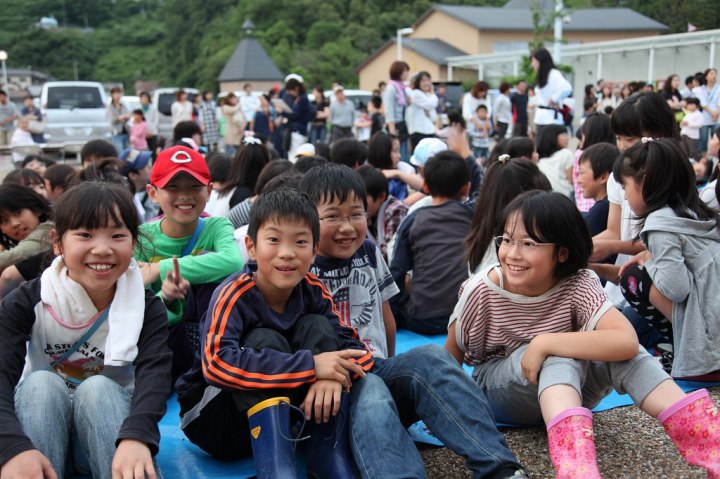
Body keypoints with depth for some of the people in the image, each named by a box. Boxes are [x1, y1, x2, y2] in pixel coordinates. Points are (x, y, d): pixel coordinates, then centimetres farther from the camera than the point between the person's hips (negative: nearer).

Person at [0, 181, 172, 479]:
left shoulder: (146, 308, -10)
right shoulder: (27, 303, -11)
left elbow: (155, 374, -29)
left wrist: (136, 436, -50)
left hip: (110, 434, 0)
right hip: (41, 432, 1)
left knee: (97, 387, -28)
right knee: (41, 383, -27)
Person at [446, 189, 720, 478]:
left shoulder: (578, 286, -21)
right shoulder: (482, 291, -21)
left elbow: (627, 341, -39)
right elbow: (451, 358, -7)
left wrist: (543, 343, -40)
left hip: (566, 387, 2)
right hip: (499, 388, -2)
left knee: (621, 354, -30)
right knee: (561, 353, -35)